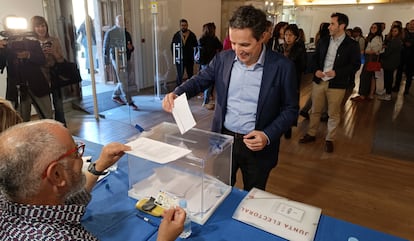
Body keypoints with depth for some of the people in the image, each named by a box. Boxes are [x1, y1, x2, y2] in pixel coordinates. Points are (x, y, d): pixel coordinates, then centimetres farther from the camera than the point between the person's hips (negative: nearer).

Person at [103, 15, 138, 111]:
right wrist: (106, 62, -3)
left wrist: (131, 48, -4)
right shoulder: (110, 33, -2)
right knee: (123, 81, -6)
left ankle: (115, 95, 34)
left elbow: (130, 46, 22)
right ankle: (130, 102, -4)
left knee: (124, 80, 13)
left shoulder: (126, 33, 12)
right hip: (117, 59, -6)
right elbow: (106, 48, 0)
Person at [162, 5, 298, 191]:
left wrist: (268, 136, -20)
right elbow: (199, 80, 5)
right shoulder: (223, 59, -4)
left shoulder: (282, 66, -13)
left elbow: (290, 109, -6)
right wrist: (176, 94, -16)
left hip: (258, 145, -2)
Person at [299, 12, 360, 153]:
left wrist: (337, 72, -19)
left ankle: (329, 139, 22)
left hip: (337, 84, -3)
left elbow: (355, 65, -6)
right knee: (315, 110, 13)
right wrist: (316, 70, -6)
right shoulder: (323, 41, 7)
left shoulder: (352, 45, -5)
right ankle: (311, 134, 29)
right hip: (319, 81, 4)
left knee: (333, 114, 7)